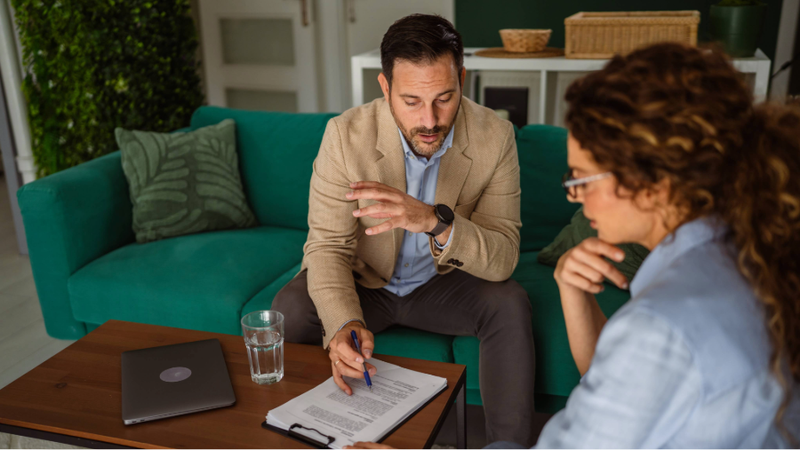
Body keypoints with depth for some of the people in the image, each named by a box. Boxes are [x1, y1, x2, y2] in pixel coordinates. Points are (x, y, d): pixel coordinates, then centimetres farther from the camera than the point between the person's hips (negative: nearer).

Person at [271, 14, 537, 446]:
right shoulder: (346, 134, -22)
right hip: (364, 283, 0)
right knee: (290, 308, -28)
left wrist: (436, 221, -44)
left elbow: (503, 259, -23)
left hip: (442, 284, 1)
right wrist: (343, 323, -42)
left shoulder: (494, 137, -19)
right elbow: (327, 246, -20)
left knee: (510, 305, -27)